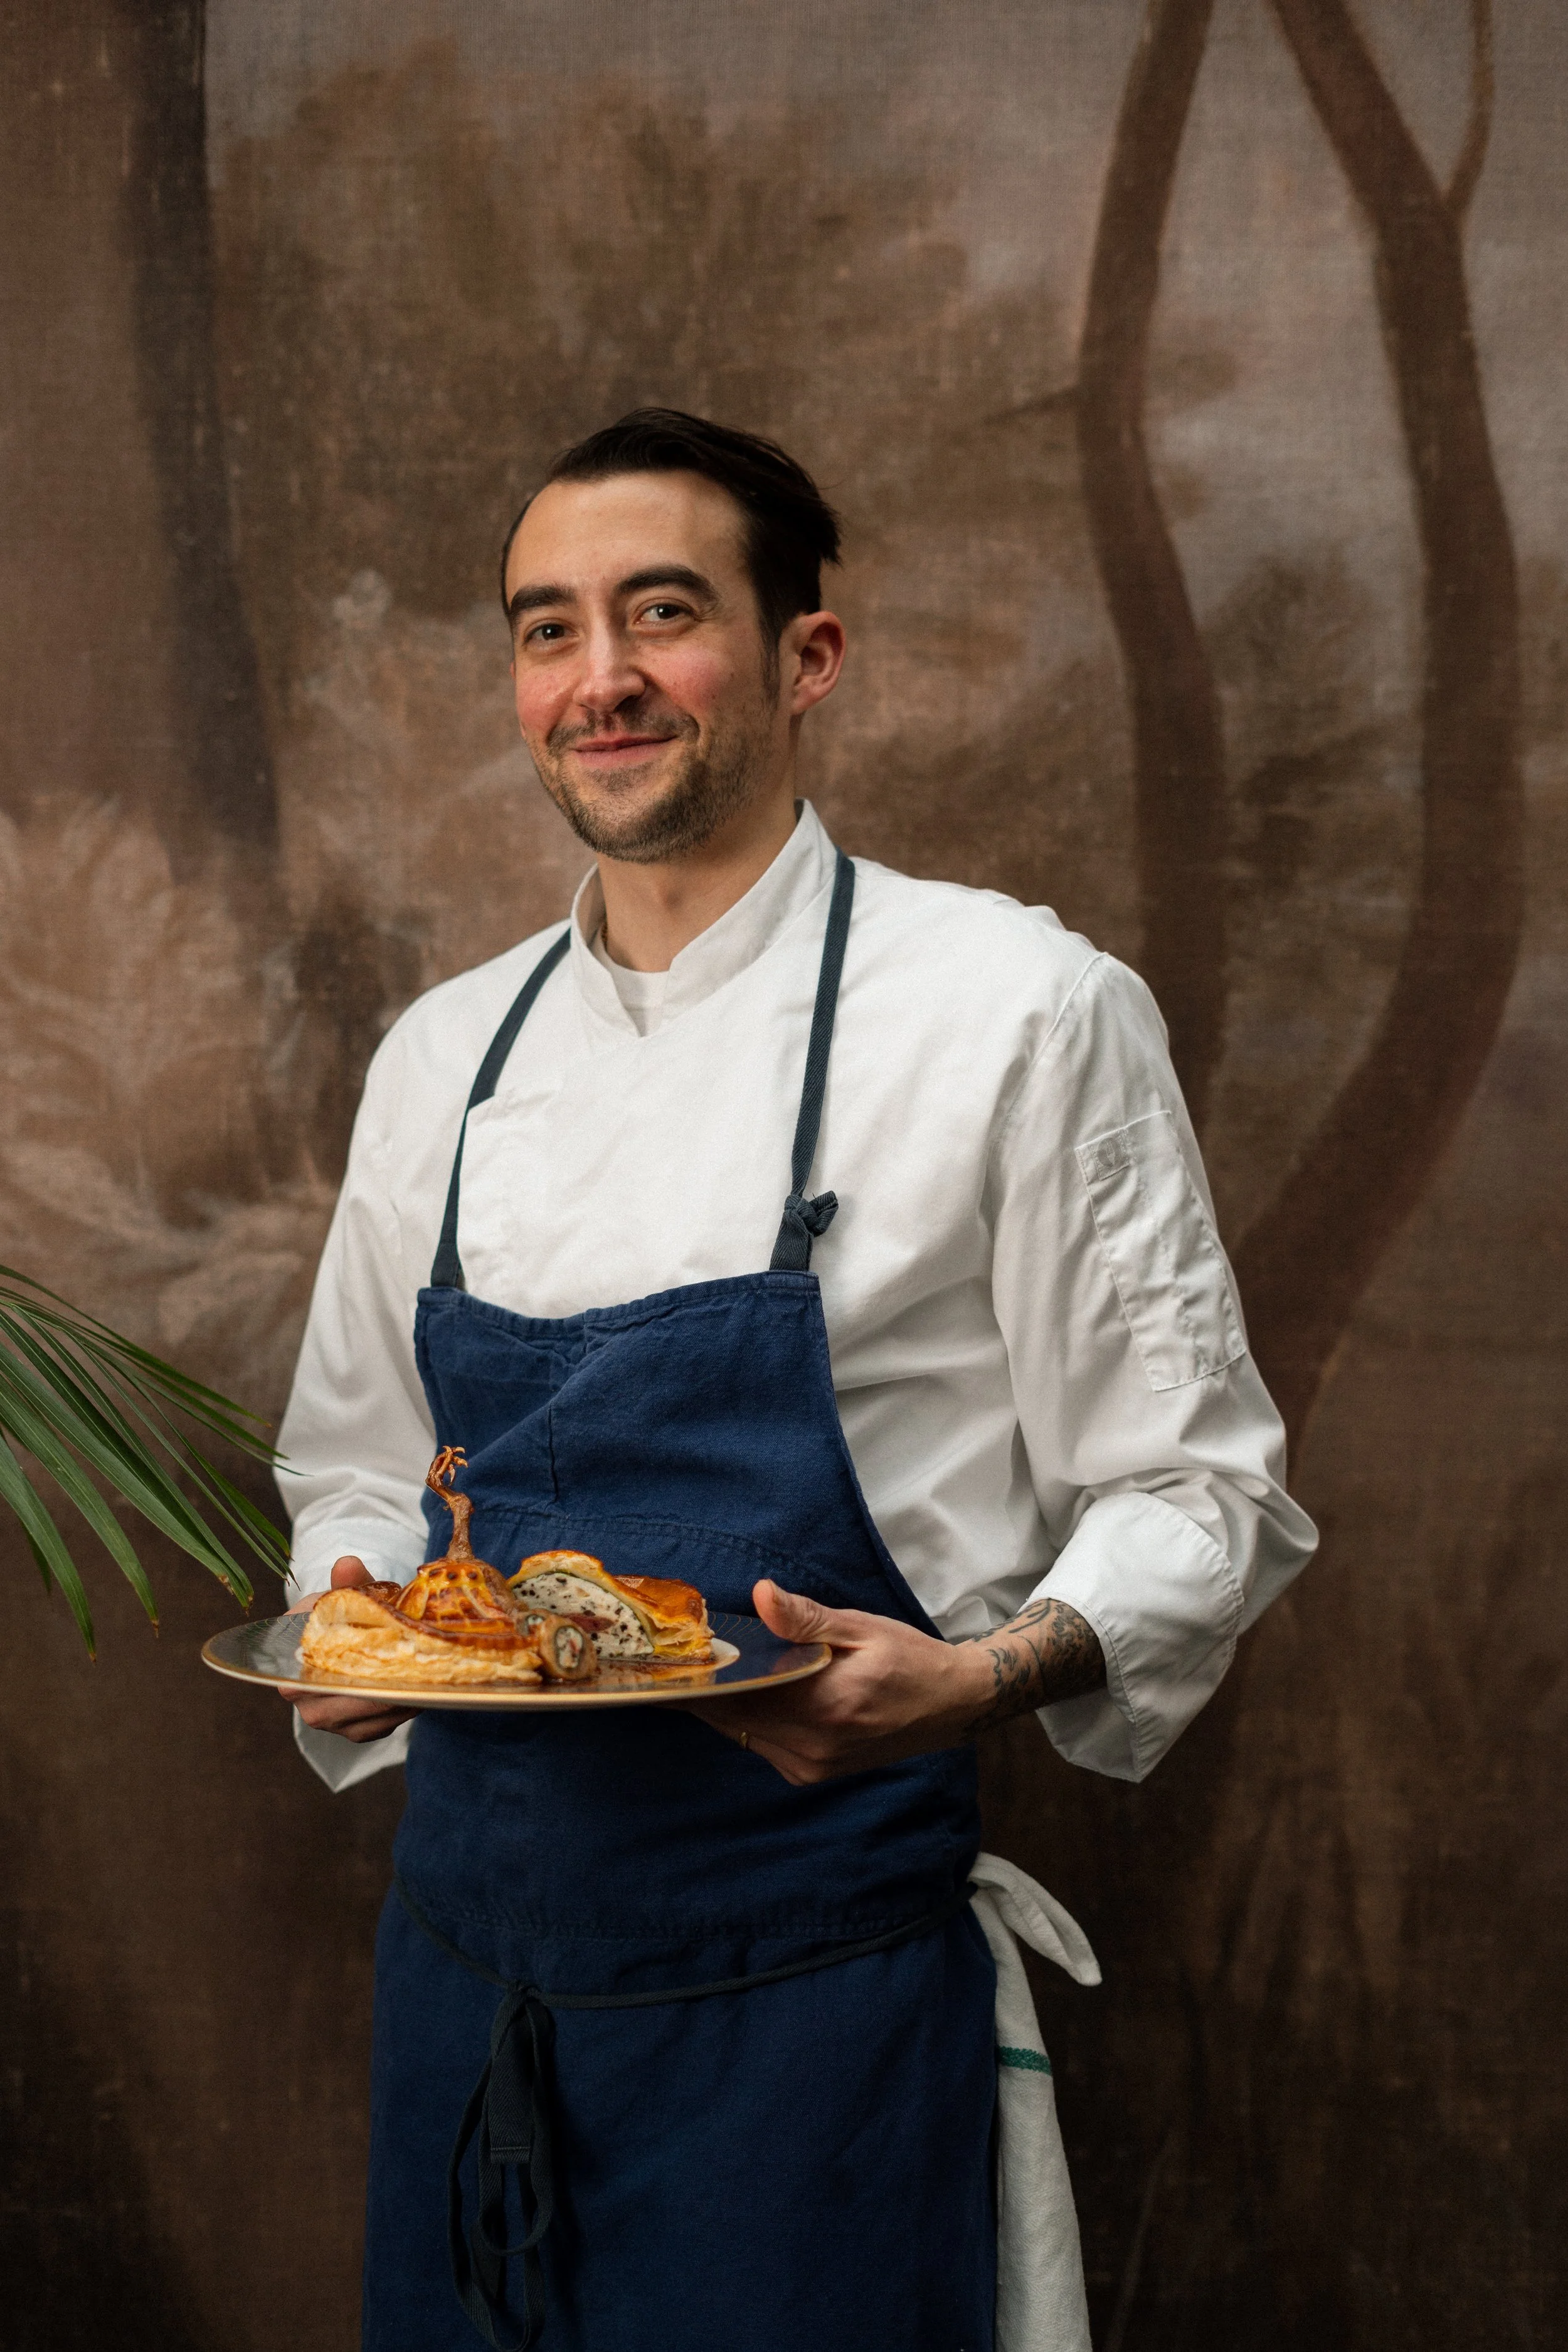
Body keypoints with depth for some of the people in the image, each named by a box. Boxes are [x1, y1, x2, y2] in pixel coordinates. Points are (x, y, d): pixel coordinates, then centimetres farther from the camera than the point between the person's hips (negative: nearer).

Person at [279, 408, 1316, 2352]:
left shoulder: (1021, 1013, -7)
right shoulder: (441, 1058, 8)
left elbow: (1198, 1499, -4)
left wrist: (983, 1676, -22)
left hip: (811, 1996, -4)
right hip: (469, 1957, 5)